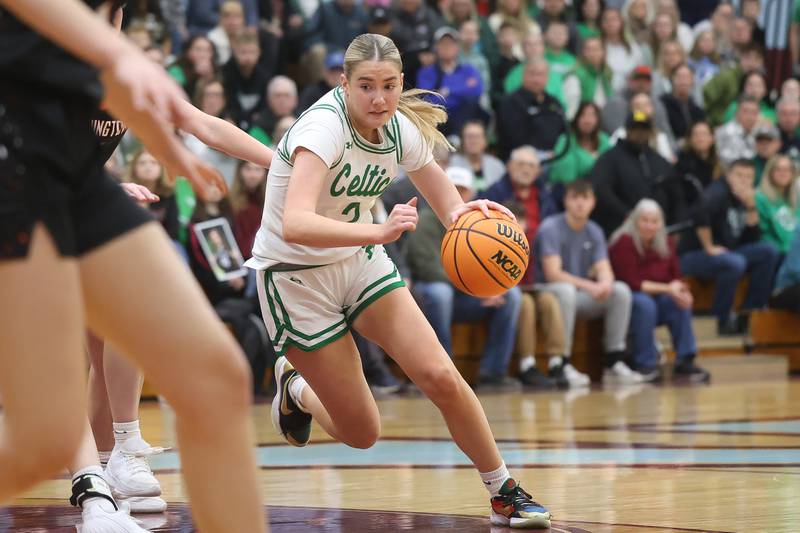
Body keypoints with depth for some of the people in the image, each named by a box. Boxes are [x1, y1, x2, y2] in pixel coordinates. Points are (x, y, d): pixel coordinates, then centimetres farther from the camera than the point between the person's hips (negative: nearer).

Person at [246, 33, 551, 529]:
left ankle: (505, 492, 4)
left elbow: (446, 202, 7)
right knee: (361, 432, -2)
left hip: (361, 261, 5)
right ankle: (294, 384, 30)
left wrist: (464, 214, -18)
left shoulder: (400, 129, -8)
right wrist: (378, 231, -54)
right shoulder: (325, 125, -28)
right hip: (295, 278, -5)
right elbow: (295, 225, -42)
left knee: (441, 377, -13)